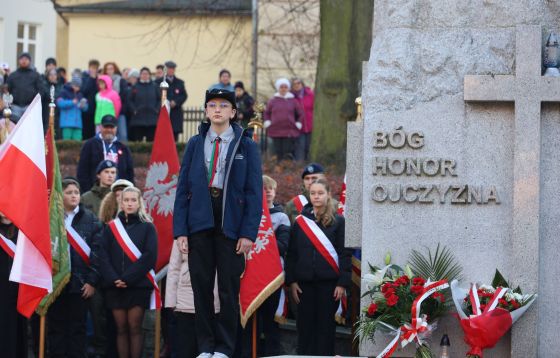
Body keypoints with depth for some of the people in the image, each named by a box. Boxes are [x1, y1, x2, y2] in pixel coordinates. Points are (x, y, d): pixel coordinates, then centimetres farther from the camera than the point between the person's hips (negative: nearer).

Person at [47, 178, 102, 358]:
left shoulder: (90, 220, 3)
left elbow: (96, 252, -1)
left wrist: (92, 281, -5)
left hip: (80, 283, 0)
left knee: (77, 328, 4)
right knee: (56, 327, 5)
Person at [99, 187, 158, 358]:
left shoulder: (147, 227, 5)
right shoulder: (111, 228, 13)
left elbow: (150, 256, -5)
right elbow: (104, 255, 5)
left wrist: (128, 278, -12)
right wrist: (113, 279, -11)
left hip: (138, 285, -2)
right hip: (115, 286, 2)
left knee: (134, 327, -6)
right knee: (121, 328, 1)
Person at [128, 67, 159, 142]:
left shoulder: (154, 87, 6)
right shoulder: (135, 87, 4)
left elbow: (160, 99, 8)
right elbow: (130, 100, 3)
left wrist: (157, 109, -3)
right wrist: (134, 110, -8)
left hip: (152, 118, 1)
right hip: (138, 117, -1)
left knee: (151, 139, 1)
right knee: (138, 140, -1)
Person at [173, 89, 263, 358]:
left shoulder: (246, 146, 4)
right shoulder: (195, 144, 10)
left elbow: (254, 192, 0)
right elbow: (183, 188, 8)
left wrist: (249, 233, -9)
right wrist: (180, 230, -1)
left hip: (230, 224, -2)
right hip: (199, 223, 2)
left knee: (229, 289, 1)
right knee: (201, 286, 3)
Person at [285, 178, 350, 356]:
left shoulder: (338, 221, 1)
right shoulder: (300, 221, 9)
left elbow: (344, 254, -2)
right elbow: (291, 254, 9)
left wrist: (342, 283, -8)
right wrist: (291, 281, 2)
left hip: (329, 283, -2)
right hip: (305, 283, 3)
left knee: (326, 326, -1)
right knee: (305, 326, 3)